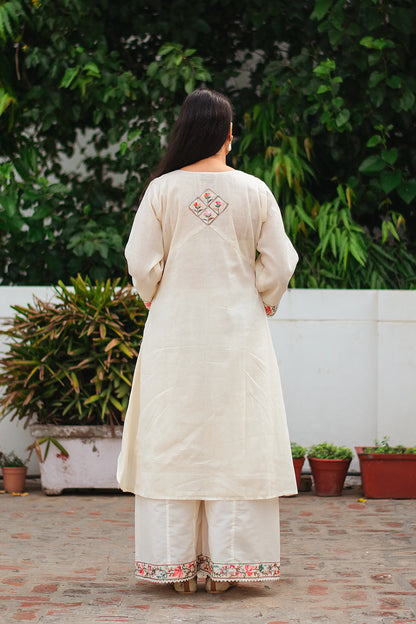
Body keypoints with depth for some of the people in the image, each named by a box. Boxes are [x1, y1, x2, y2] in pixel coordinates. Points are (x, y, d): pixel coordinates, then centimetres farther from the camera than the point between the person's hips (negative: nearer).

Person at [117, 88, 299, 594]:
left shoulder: (162, 190, -4)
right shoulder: (255, 192, -2)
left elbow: (142, 263, -5)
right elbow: (277, 266, 1)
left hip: (174, 332, 0)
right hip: (238, 331, 0)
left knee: (172, 443, 6)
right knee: (236, 441, 6)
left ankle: (177, 565, 8)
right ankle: (225, 565, 7)